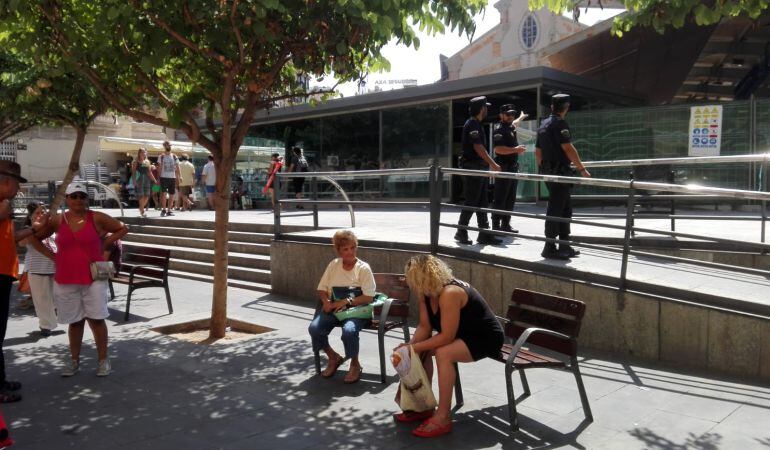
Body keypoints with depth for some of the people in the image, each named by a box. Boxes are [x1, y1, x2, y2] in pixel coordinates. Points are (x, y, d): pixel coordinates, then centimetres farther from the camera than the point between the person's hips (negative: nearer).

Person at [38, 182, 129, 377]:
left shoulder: (97, 218, -5)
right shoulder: (57, 220, 2)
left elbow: (123, 229, 5)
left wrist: (105, 242, -2)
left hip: (94, 278, -2)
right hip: (66, 280, 2)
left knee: (96, 318, -2)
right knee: (74, 321, 11)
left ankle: (103, 360, 9)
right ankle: (74, 361, 25)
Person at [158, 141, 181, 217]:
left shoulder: (174, 157, 8)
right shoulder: (161, 157, 3)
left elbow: (177, 168, 7)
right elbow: (159, 168, 2)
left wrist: (178, 178, -1)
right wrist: (158, 178, -4)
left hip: (172, 178, 3)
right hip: (164, 177, -3)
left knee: (172, 195, 4)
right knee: (164, 193, -14)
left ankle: (169, 210, 13)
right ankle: (164, 209, -4)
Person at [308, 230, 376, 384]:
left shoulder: (363, 268, -4)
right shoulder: (334, 265, 9)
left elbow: (368, 297, -10)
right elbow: (321, 289, 14)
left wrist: (346, 301, -20)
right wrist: (326, 301, -8)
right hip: (334, 308, 4)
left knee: (349, 330, -36)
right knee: (314, 328, -22)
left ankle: (355, 364, -4)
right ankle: (333, 358, 7)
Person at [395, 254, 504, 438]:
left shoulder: (449, 294, -32)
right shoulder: (427, 293, -4)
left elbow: (446, 337, -32)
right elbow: (424, 327, -3)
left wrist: (415, 347, -27)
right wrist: (410, 345, -19)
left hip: (486, 338, -10)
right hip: (462, 335, 10)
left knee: (443, 353, -31)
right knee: (421, 350, 0)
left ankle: (443, 418, -22)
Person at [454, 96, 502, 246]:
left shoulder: (476, 124, 17)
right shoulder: (472, 124, -14)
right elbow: (478, 147, -21)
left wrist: (489, 164, 20)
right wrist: (493, 164, -19)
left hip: (479, 168, 10)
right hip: (472, 168, -10)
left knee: (482, 203, 9)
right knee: (471, 202, -5)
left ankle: (484, 234, 12)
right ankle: (461, 233, 3)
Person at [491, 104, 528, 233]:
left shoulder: (510, 126, 16)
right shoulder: (499, 129, -11)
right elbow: (498, 149, -23)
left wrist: (521, 117, 60)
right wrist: (515, 149, -23)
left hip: (513, 167, 10)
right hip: (503, 168, -9)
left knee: (510, 199, 12)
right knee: (500, 199, -8)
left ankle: (505, 225, 18)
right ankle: (496, 226, -5)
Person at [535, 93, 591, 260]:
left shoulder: (544, 124, 16)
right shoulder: (560, 124, -11)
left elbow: (538, 151, 20)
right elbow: (568, 148, -17)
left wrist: (542, 169, 29)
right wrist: (582, 168, -11)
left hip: (548, 171, 9)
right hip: (560, 171, -9)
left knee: (565, 209, 14)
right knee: (555, 210, -6)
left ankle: (564, 247, 18)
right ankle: (550, 248, -3)